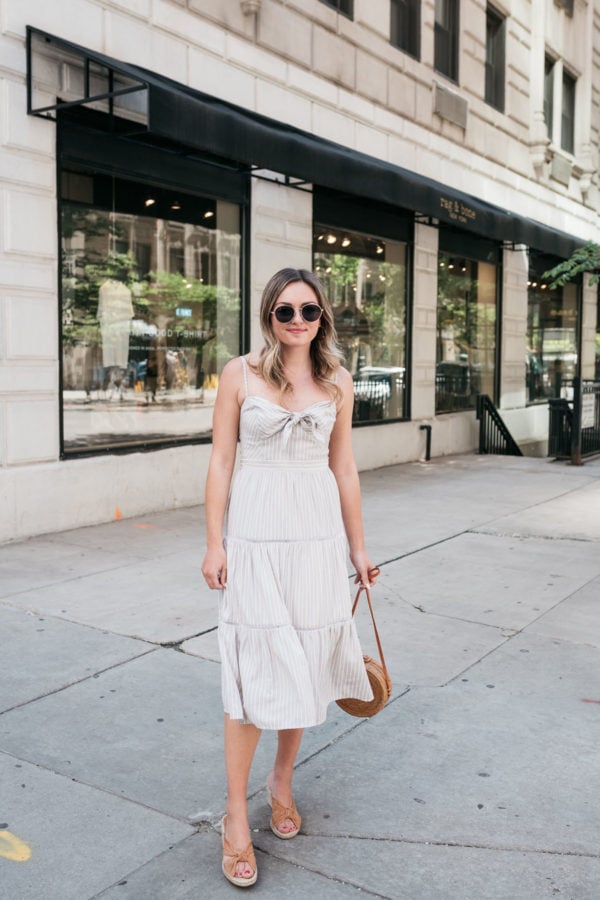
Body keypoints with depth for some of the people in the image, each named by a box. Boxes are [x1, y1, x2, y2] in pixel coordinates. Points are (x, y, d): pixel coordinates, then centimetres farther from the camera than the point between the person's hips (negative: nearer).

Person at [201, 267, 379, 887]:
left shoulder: (337, 382, 5)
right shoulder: (240, 374, -2)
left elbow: (343, 469, 9)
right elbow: (221, 462, -1)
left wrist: (357, 549, 12)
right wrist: (214, 545, -5)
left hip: (317, 534, 3)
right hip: (255, 534, -3)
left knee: (306, 666, 11)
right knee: (253, 671, -1)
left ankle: (282, 781, 34)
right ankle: (235, 817, 13)